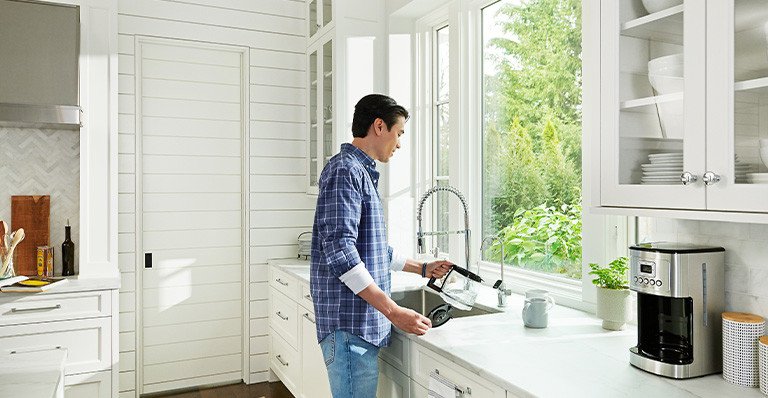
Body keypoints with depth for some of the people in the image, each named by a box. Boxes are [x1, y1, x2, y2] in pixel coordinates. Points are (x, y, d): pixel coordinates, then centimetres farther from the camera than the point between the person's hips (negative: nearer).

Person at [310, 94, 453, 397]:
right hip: (349, 321, -10)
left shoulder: (362, 173, 19)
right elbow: (340, 252, -22)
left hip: (364, 323, 10)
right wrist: (394, 312, -24)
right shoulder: (345, 170, -12)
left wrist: (422, 268, 30)